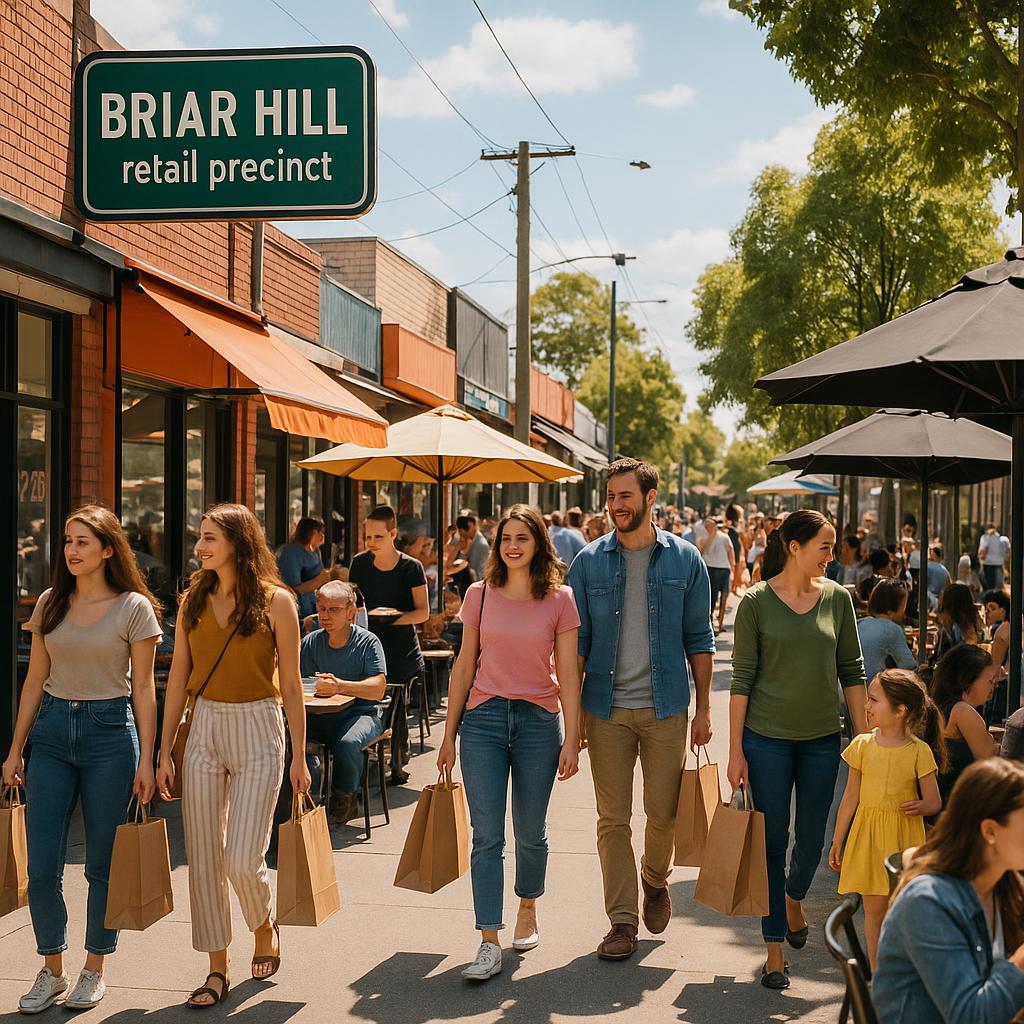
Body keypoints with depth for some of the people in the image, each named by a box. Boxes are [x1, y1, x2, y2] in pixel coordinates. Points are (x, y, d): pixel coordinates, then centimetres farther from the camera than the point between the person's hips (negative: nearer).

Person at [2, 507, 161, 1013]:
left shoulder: (134, 608, -4)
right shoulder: (50, 603, 6)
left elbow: (143, 688, -3)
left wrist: (145, 759, -6)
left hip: (110, 731, -3)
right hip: (52, 731, 4)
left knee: (103, 863, 4)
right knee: (42, 864, 2)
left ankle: (94, 970, 20)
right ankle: (51, 970, 18)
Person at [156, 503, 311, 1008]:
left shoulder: (275, 601, -5)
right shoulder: (193, 601, 5)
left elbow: (290, 685, -2)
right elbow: (178, 681, 7)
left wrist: (298, 757, -1)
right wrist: (163, 752, 5)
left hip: (258, 729, -4)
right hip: (204, 729, 4)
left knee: (243, 860, -9)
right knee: (203, 858, 4)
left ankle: (264, 924, 24)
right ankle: (218, 970, 17)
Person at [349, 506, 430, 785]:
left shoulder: (411, 568, -4)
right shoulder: (360, 563, 7)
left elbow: (423, 612, -5)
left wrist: (394, 619, -18)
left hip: (401, 650, -3)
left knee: (397, 705, -2)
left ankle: (398, 764, 11)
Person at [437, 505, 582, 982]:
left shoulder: (559, 600, -2)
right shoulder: (480, 595, 2)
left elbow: (568, 675, -1)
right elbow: (464, 666, 6)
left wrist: (571, 740, -5)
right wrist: (449, 734, 6)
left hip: (539, 721, 0)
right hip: (484, 718, 1)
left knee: (530, 831, 11)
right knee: (487, 835, -4)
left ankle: (527, 911, 36)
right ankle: (489, 944, -2)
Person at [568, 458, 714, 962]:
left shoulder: (684, 559, 1)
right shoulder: (589, 561, 2)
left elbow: (698, 639, 5)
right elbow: (577, 642, 3)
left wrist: (704, 708, 2)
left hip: (665, 707, 0)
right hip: (606, 708, 0)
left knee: (663, 812, 6)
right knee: (612, 818, 3)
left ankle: (655, 879, 36)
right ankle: (622, 920, 12)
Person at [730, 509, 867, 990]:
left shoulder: (837, 598, 2)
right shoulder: (756, 602, -6)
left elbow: (851, 671, 8)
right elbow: (742, 678, -5)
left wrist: (865, 737, 6)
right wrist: (735, 750, -6)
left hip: (822, 738, 3)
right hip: (767, 737, -3)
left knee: (812, 839, 12)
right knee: (773, 840, 2)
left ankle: (793, 897, 43)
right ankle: (774, 948, 13)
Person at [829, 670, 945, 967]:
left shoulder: (919, 751, -7)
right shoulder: (862, 745, 0)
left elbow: (935, 801, 1)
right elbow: (851, 797, 7)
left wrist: (921, 806, -20)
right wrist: (837, 841, 8)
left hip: (904, 835, -2)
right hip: (867, 834, 2)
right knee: (874, 909, 6)